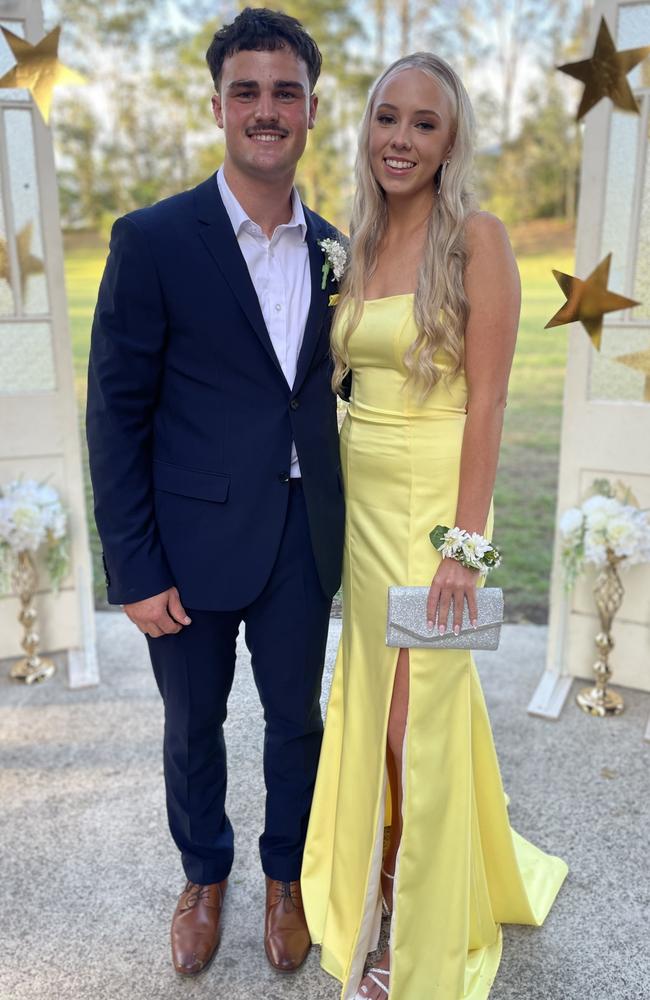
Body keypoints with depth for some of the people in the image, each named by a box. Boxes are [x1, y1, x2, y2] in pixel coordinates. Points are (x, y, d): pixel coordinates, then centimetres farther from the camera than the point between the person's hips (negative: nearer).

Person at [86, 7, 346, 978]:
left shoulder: (331, 248, 4)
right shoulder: (152, 240, -9)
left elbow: (328, 390, 10)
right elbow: (116, 414, -9)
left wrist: (340, 526, 6)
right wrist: (136, 569, -12)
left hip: (302, 539, 3)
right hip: (193, 541, -3)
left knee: (296, 718, 17)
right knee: (193, 725, 16)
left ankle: (286, 876, 44)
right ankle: (204, 875, 45)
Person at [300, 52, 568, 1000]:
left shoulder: (477, 238, -9)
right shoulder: (358, 245, 11)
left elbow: (487, 399, -14)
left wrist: (466, 541, -19)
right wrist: (336, 507, 9)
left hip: (432, 498, -6)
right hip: (361, 497, 6)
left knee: (421, 715, 3)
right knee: (370, 700, 17)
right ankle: (377, 883, 43)